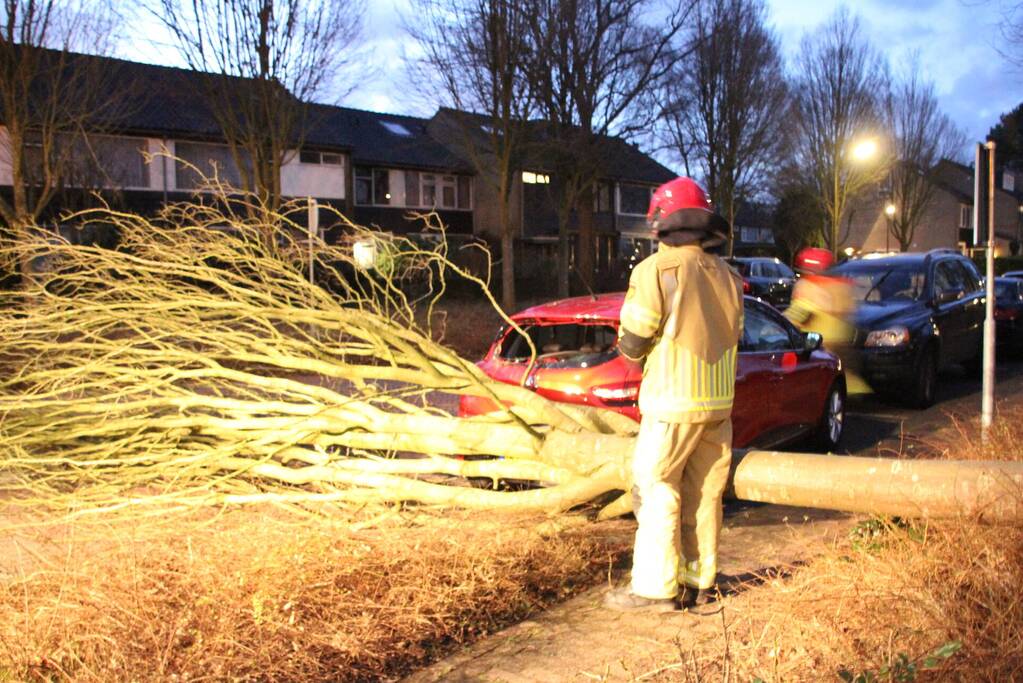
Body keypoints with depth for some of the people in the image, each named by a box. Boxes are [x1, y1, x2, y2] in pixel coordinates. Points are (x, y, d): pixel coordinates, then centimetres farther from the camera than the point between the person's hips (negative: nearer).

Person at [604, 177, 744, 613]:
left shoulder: (657, 269, -12)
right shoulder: (726, 275, 10)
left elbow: (632, 343, -12)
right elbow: (732, 338, 16)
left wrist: (632, 349, 9)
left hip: (672, 402, -7)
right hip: (718, 401, 7)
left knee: (656, 491, 1)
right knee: (705, 494, 13)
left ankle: (654, 588, 4)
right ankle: (700, 581, 21)